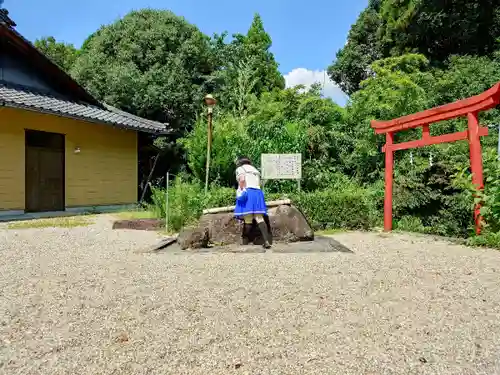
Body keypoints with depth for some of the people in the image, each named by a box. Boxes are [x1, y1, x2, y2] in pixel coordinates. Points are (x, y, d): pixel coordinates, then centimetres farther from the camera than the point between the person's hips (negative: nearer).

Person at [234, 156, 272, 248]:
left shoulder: (240, 168, 9)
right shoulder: (255, 170, 28)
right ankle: (267, 241, -17)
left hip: (247, 193, -6)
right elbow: (258, 184, 20)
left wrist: (241, 191, -7)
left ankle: (245, 243, -1)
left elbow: (242, 179, -11)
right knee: (260, 218, -4)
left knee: (248, 220, -7)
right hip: (258, 193, 6)